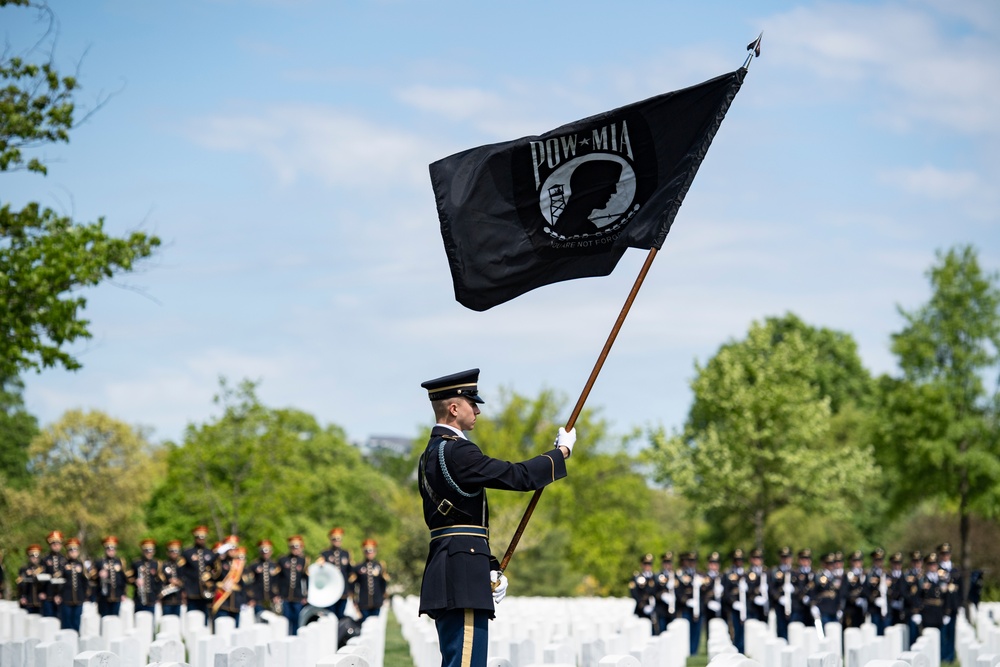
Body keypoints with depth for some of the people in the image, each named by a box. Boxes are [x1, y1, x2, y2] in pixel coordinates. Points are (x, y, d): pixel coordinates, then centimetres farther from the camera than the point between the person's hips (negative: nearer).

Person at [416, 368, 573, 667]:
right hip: (463, 575, -10)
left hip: (446, 572, 10)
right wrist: (562, 451, 1)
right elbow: (518, 476, -14)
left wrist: (491, 568, 18)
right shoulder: (456, 451, -13)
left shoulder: (432, 453, 19)